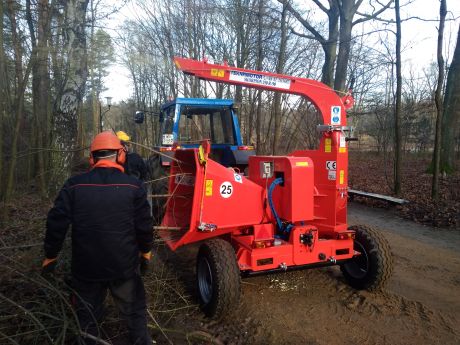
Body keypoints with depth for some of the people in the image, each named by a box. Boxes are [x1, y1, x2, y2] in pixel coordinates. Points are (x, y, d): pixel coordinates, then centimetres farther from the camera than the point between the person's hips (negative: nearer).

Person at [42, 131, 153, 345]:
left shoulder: (74, 185, -6)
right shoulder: (133, 186, -10)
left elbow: (56, 223, -5)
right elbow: (144, 225, -7)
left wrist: (50, 255, 9)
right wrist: (146, 251, 10)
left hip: (86, 266, 2)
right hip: (124, 265, -1)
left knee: (88, 315, 22)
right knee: (134, 311, 18)